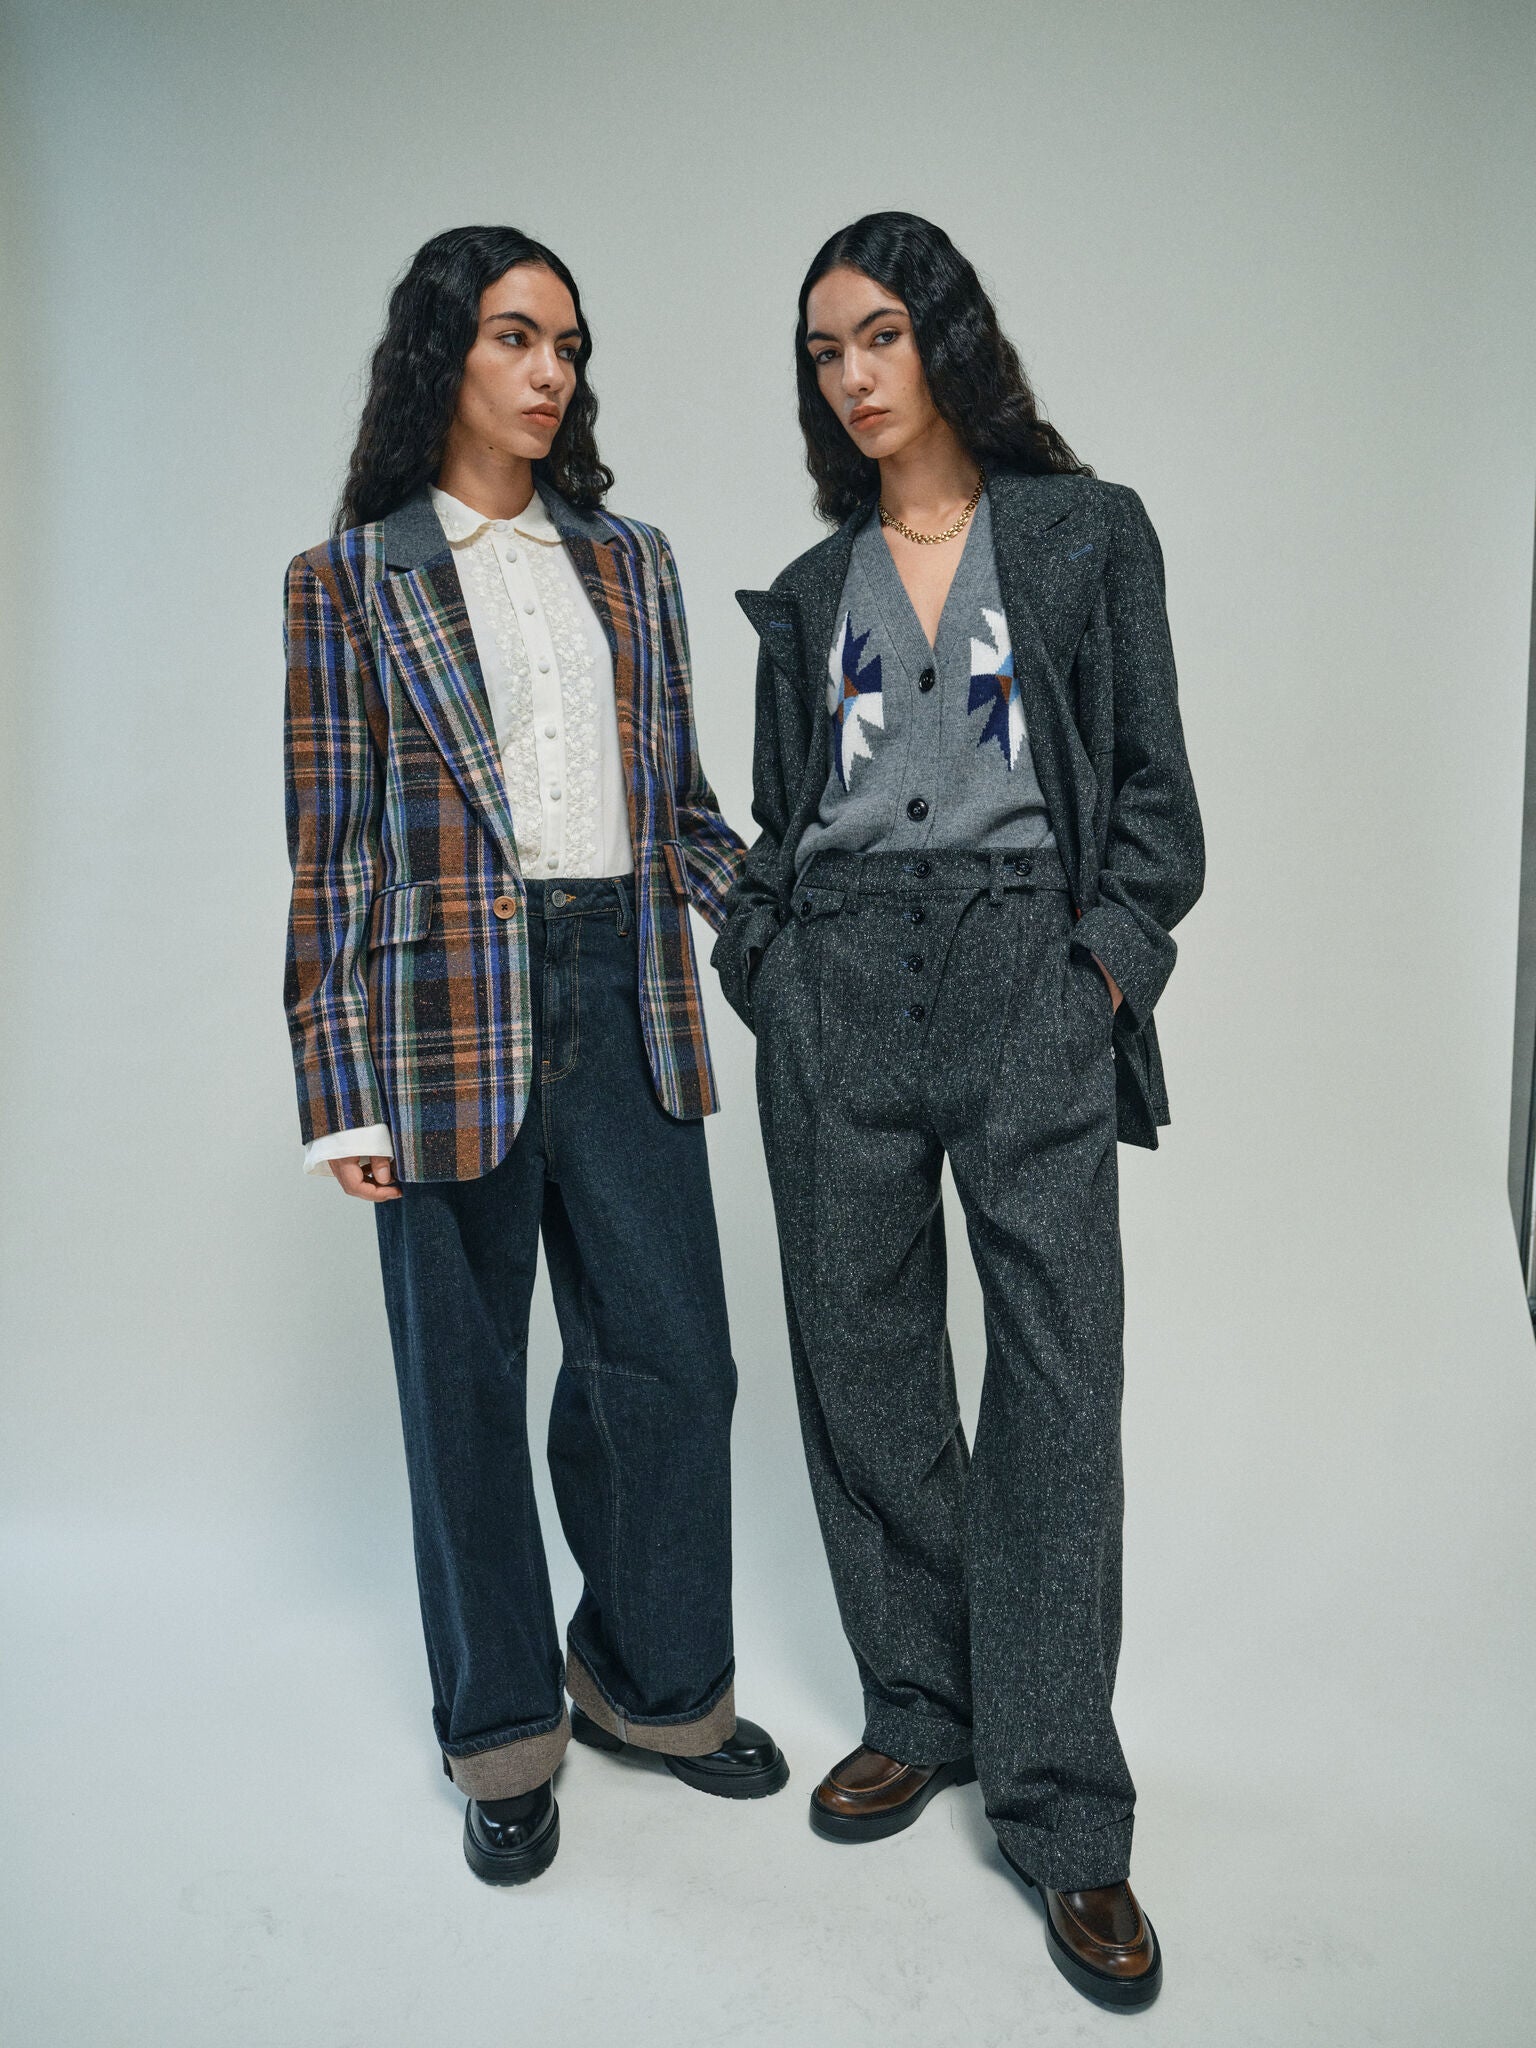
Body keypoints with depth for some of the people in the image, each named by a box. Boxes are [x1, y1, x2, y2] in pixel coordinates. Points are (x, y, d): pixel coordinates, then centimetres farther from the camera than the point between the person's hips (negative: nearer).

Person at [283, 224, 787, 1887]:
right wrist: (343, 1099, -4)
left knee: (670, 1356, 6)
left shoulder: (629, 561, 16)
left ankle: (651, 1676, 31)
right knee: (467, 1378, 8)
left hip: (623, 998, 4)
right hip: (448, 1013, -3)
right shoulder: (350, 580, 5)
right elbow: (327, 848, 1)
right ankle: (503, 1728, 29)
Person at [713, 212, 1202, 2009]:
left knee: (1056, 1369, -5)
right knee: (863, 1355, 6)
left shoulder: (1087, 533, 9)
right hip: (837, 978, 3)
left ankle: (1061, 1811, 8)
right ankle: (920, 1712, 25)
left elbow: (1150, 782, 4)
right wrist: (761, 956, 2)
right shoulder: (812, 590, 17)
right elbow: (779, 814, 16)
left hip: (1028, 968, -3)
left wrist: (1107, 968, -6)